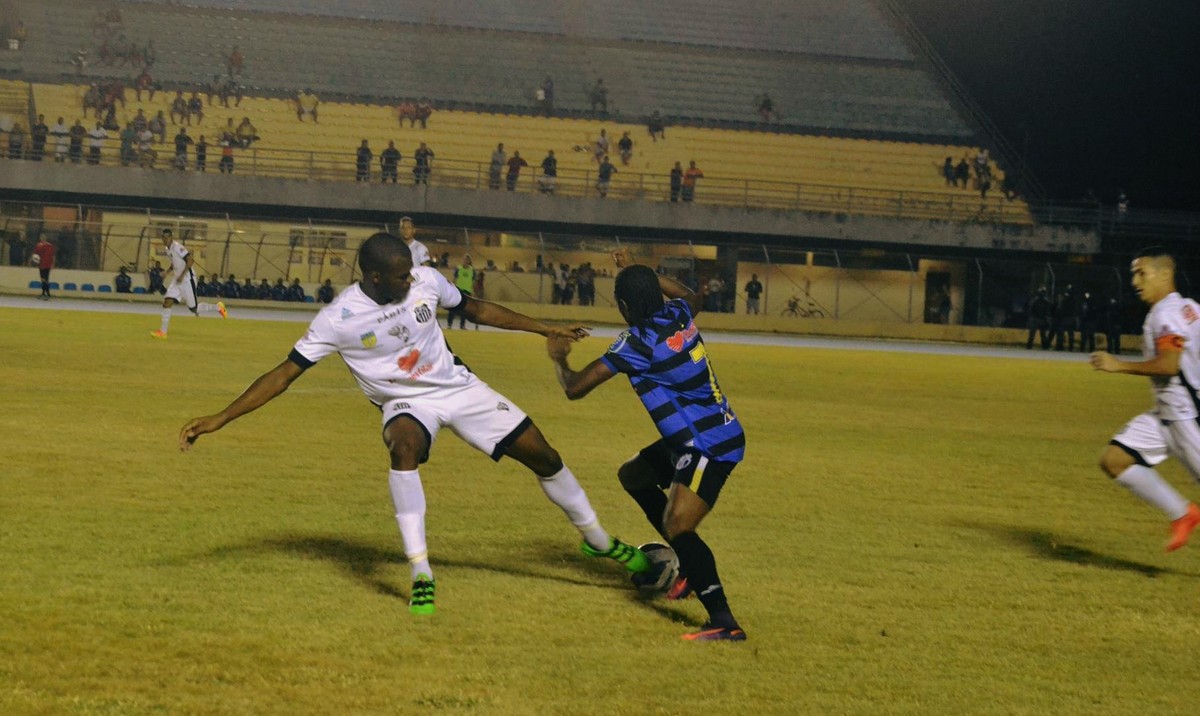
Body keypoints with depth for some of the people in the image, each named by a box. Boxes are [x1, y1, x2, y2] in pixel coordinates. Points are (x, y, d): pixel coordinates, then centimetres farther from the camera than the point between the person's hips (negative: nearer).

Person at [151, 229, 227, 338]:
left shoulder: (177, 247, -18)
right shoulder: (168, 249, 9)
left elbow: (190, 260, -23)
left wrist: (182, 275, -25)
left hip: (187, 280, -8)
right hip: (177, 280, 8)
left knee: (194, 309, -1)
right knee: (167, 302, -6)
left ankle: (218, 307, 21)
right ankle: (163, 331, -5)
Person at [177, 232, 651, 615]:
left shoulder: (425, 281, -12)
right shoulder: (339, 318, -22)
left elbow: (475, 309, 6)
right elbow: (285, 373, -21)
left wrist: (545, 329, 9)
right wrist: (220, 419, -28)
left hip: (459, 386, 4)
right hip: (407, 403, -3)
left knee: (541, 454, 1)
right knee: (405, 448, -38)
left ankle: (598, 540, 27)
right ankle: (421, 574, -32)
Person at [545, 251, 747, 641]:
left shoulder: (637, 342, -17)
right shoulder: (678, 315, 4)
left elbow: (574, 387, -10)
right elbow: (690, 295, 34)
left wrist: (558, 357, 11)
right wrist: (639, 273, 36)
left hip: (709, 446, -10)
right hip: (716, 432, 10)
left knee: (677, 526, -22)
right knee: (633, 475, 25)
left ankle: (723, 621, -31)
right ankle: (690, 570, 27)